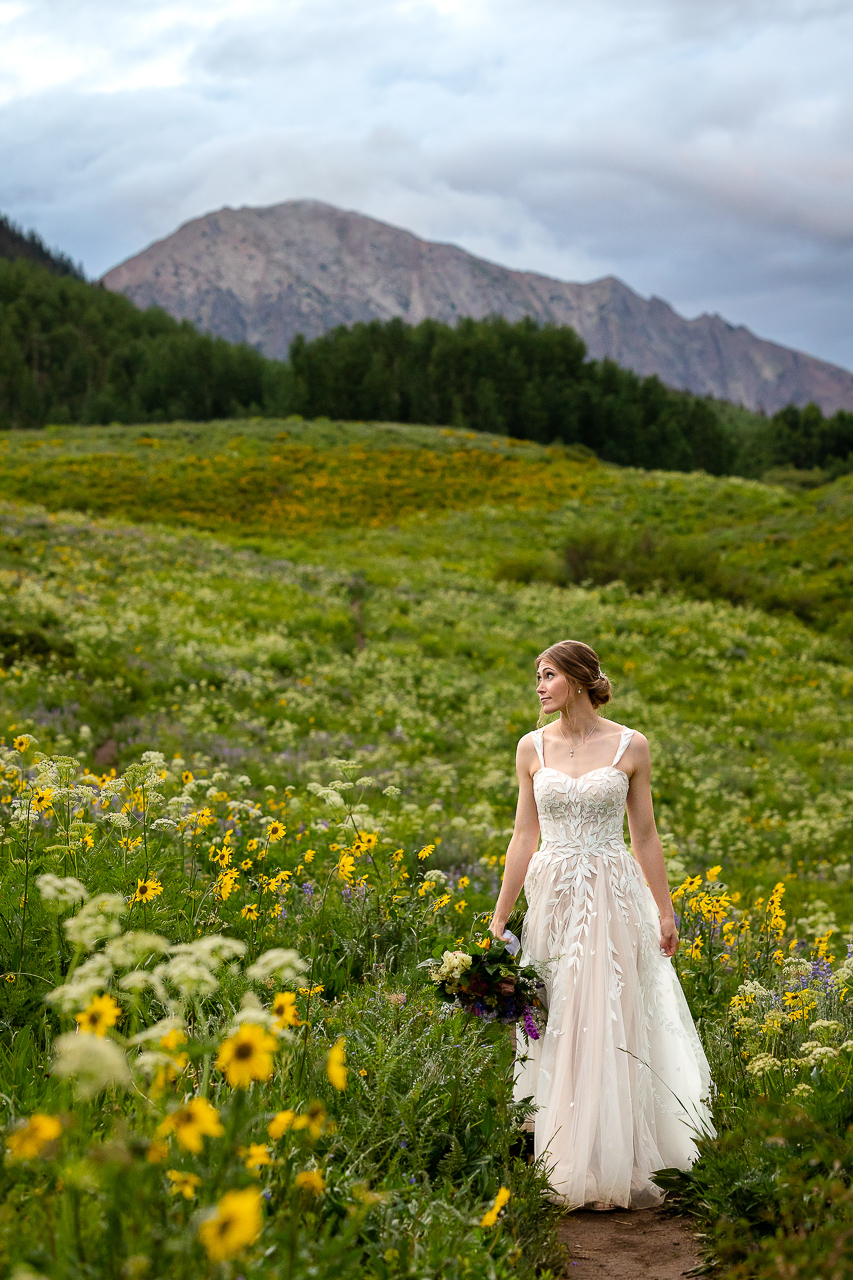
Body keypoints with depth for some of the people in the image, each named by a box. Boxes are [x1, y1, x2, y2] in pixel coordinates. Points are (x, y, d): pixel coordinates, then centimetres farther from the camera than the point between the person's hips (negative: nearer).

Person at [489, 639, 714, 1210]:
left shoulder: (630, 746, 0)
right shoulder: (533, 747, 6)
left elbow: (645, 836, 5)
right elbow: (525, 837, 7)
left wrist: (665, 912, 4)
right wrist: (499, 917, 5)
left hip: (615, 896, -2)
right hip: (554, 898, 2)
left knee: (613, 1028, -2)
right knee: (558, 1030, 2)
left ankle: (621, 1168, 8)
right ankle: (566, 1171, 12)